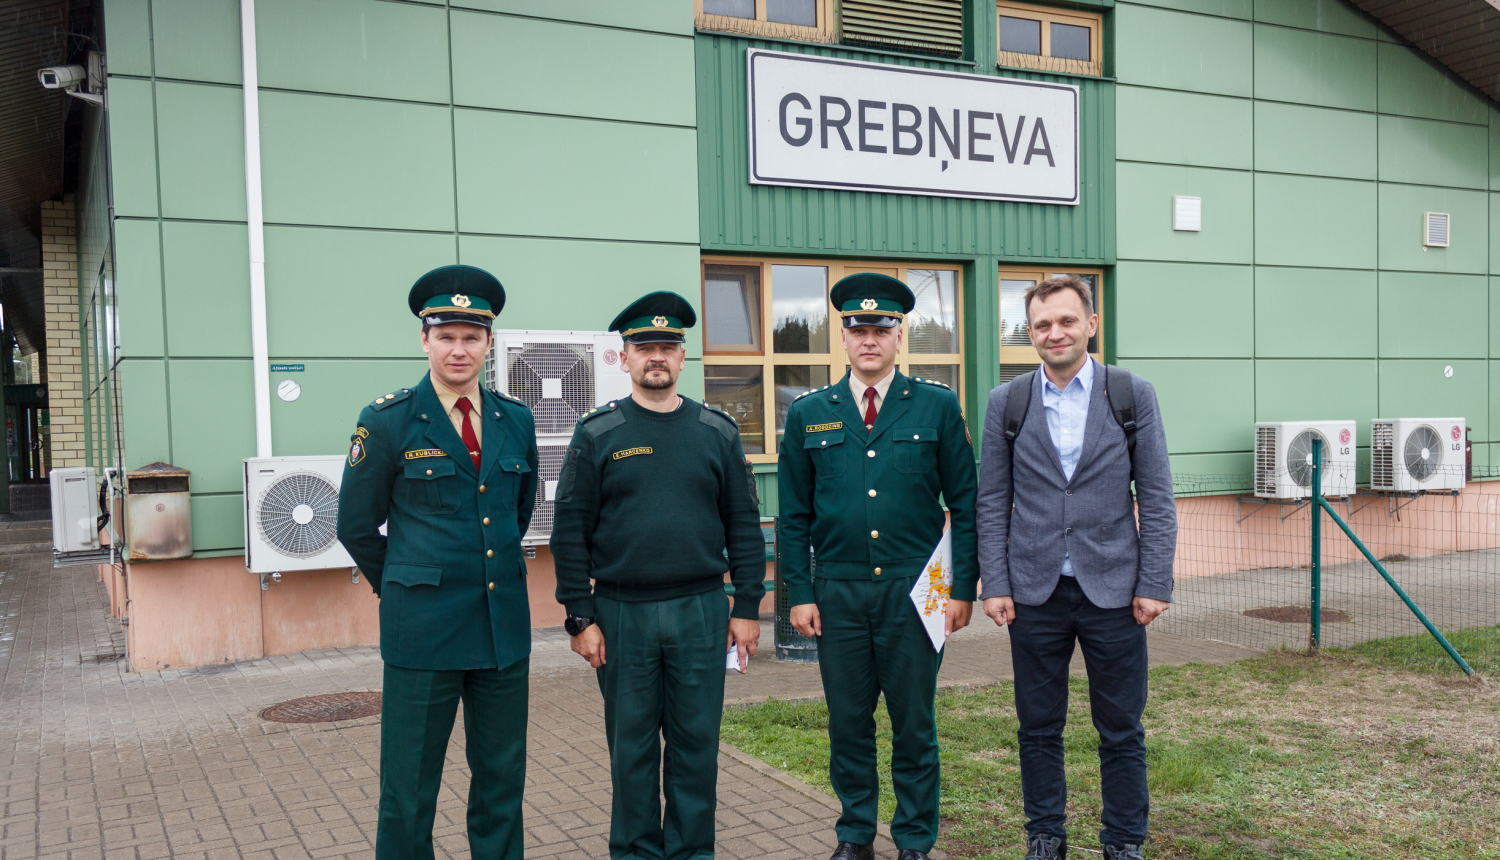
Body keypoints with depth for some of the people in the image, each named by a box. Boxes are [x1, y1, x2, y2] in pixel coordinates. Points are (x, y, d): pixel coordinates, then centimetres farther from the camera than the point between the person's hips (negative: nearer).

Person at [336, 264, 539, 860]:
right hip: (423, 630, -4)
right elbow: (356, 527, 3)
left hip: (505, 626, 4)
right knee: (409, 789, 6)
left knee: (502, 780, 12)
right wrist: (402, 588, 10)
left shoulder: (516, 421, 7)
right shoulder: (387, 421, -5)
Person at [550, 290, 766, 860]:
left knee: (696, 742, 9)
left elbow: (744, 525, 6)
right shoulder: (597, 434, 0)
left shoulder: (717, 431, 5)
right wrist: (580, 617, -6)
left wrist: (748, 606, 1)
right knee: (631, 744, 10)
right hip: (622, 615, -1)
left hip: (701, 613, 1)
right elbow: (570, 531, -1)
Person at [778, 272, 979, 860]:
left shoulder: (937, 407, 3)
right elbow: (794, 516, 8)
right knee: (848, 723, 11)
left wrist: (963, 588, -2)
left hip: (913, 591, -1)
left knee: (914, 724, 8)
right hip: (837, 594, 1)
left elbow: (965, 504, 3)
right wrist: (799, 594, 1)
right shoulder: (808, 415, 6)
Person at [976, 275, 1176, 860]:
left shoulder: (1133, 395, 1)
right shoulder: (1007, 403, 3)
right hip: (1035, 593, 1)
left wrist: (1154, 584, -5)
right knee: (1039, 729, 10)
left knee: (1121, 731, 8)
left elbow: (1156, 497, 1)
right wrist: (994, 585, -2)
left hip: (1113, 591, -1)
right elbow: (992, 503, 5)